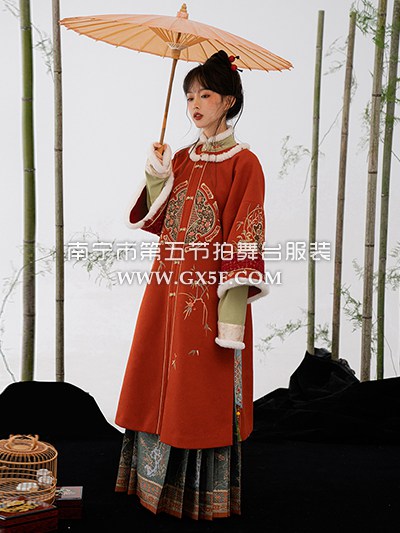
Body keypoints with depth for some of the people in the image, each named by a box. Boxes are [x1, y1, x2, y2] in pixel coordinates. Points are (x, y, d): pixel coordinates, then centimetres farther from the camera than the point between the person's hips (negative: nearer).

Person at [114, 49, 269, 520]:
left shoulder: (243, 163, -8)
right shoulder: (182, 159, 12)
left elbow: (244, 243, -14)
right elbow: (157, 221, 9)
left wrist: (232, 318, -19)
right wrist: (157, 177, -7)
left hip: (211, 294, -6)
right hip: (169, 288, 7)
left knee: (204, 394, 3)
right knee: (160, 386, 13)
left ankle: (204, 494, 22)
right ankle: (158, 481, 31)